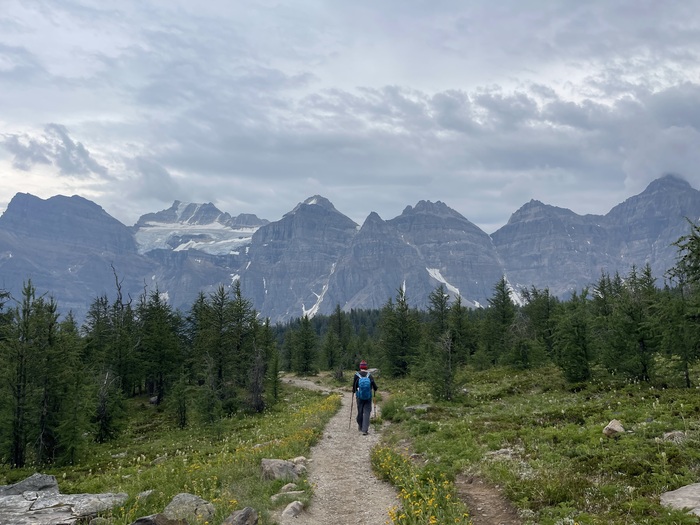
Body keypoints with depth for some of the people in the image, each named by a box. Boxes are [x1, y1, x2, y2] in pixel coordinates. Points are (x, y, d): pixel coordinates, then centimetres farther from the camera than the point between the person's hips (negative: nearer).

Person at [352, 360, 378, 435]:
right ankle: (365, 429, -9)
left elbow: (354, 385, 1)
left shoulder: (356, 375, -3)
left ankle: (360, 426, 31)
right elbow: (373, 384, -5)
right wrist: (375, 390, 16)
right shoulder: (369, 375, -2)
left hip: (359, 396, 1)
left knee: (360, 411, 16)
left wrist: (354, 392, 21)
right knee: (367, 412, 0)